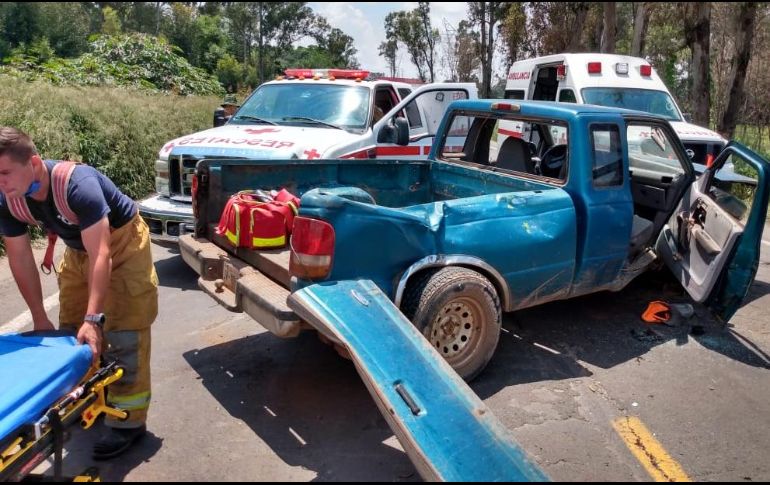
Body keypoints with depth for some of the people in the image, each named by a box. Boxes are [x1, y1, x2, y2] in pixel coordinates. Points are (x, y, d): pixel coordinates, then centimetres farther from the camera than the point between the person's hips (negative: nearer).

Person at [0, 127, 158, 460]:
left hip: (123, 244, -7)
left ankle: (129, 421, -4)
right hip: (78, 248, 7)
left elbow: (101, 255, -38)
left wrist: (93, 318, -42)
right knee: (71, 328, 13)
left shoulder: (78, 185, -37)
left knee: (122, 332, -11)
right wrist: (40, 319, -5)